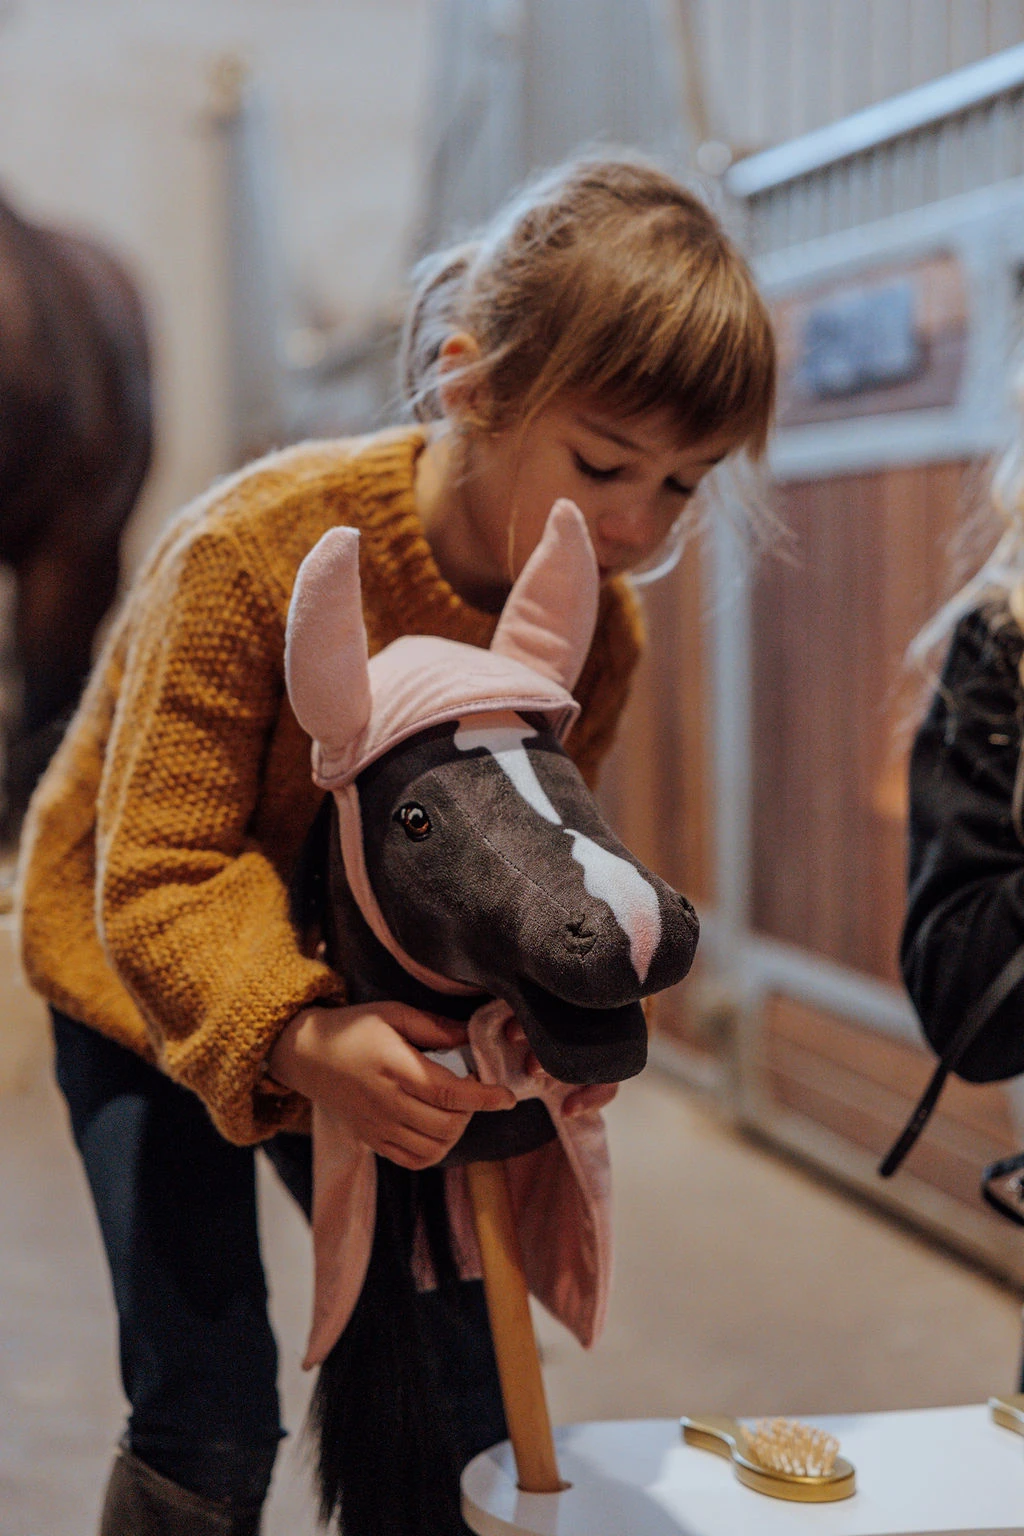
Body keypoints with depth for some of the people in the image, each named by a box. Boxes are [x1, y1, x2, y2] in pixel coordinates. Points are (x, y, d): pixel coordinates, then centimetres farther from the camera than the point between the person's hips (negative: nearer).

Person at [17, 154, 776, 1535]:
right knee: (210, 1411, -9)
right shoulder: (260, 547, -32)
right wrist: (295, 1039, -49)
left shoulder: (599, 625, -15)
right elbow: (159, 879, -31)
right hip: (156, 991, -4)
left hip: (382, 1012, 5)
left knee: (468, 1381, 4)